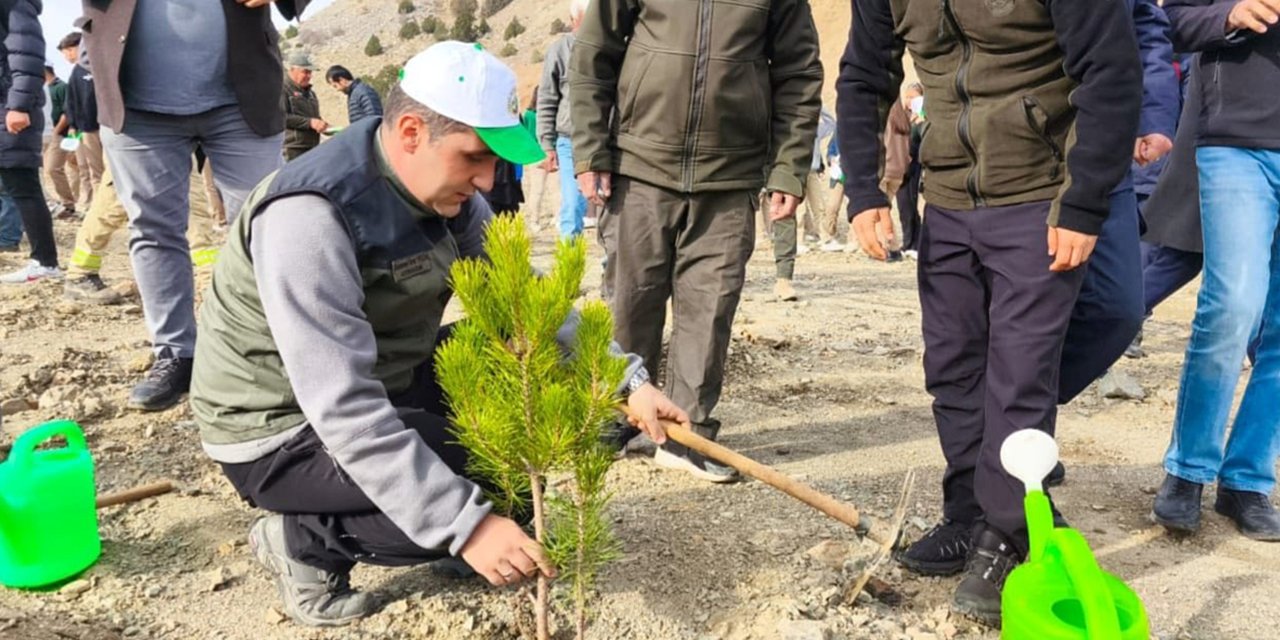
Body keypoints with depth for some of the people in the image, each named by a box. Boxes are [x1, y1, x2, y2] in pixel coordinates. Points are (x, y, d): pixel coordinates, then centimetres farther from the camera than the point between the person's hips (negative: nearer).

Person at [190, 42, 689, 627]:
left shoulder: (448, 192, -6)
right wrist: (465, 523, -37)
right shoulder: (309, 217, -31)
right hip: (281, 429, -7)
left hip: (386, 383, 8)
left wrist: (627, 382, -12)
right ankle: (305, 540, -1)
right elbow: (343, 410, -35)